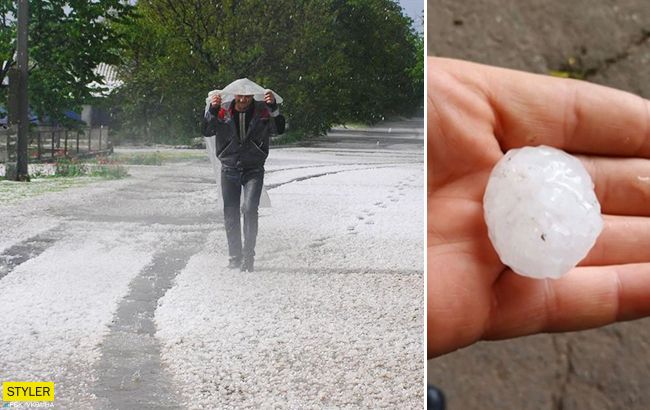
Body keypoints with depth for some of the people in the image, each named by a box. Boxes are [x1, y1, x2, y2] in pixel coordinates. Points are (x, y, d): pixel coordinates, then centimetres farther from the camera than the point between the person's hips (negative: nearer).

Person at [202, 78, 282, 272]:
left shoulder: (262, 111, -4)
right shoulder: (223, 111, -2)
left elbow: (278, 129, -17)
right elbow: (207, 131, -12)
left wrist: (274, 108, -32)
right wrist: (212, 110, -27)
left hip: (254, 170, -2)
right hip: (229, 169, 2)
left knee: (249, 209, -17)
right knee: (230, 214, 4)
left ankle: (248, 256, -13)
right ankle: (234, 257, 16)